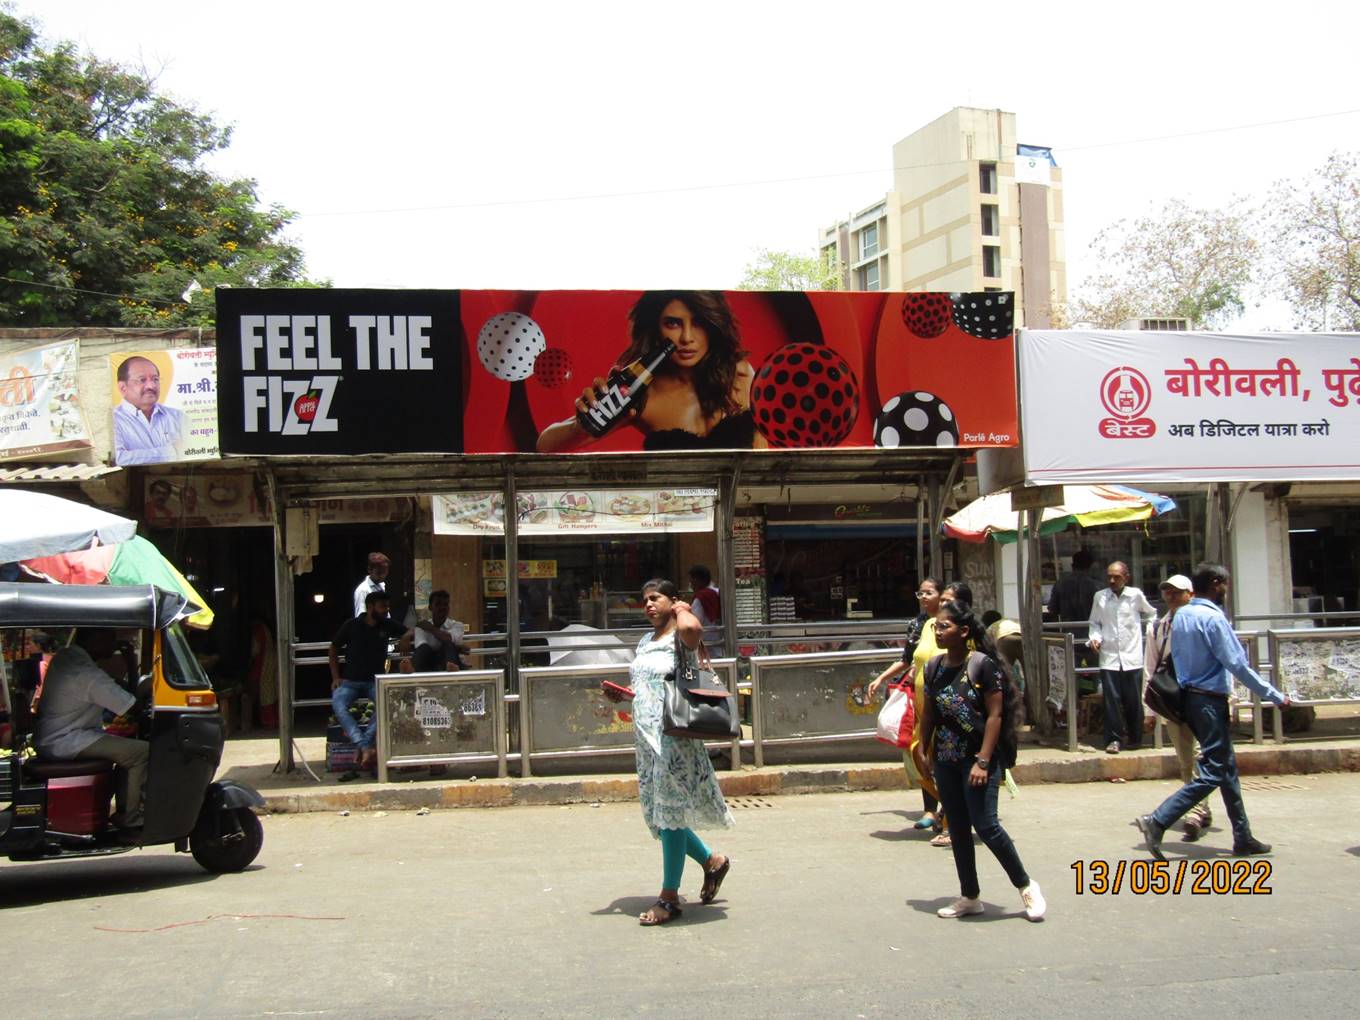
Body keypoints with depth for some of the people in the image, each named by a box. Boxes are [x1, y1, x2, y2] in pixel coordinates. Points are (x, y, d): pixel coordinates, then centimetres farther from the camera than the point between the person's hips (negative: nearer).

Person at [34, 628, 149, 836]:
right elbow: (134, 706, -20)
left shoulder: (64, 657, 9)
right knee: (141, 752, -16)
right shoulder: (87, 674, -23)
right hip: (64, 744, -11)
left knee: (127, 746, 17)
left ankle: (124, 813, 14)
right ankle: (130, 821, -9)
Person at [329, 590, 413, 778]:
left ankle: (362, 746, -36)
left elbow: (412, 632, 19)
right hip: (350, 681, -1)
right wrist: (335, 677, 2)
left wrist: (406, 637, -6)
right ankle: (367, 749, -43)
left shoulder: (388, 625, 7)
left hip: (375, 681, 1)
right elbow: (334, 649, 12)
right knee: (338, 704, -33)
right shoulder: (351, 626, 1)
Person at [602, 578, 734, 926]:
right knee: (657, 812, 13)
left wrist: (682, 609, -14)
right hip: (646, 734, 9)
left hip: (673, 733, -9)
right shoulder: (644, 642, 17)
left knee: (670, 809, -5)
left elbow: (691, 628, -36)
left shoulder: (680, 636, -9)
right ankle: (712, 861, 32)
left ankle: (669, 897, 3)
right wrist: (622, 695, 9)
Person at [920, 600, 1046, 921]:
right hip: (946, 761, 6)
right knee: (958, 830, 10)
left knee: (986, 826, -10)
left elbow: (995, 715, -13)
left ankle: (1026, 886, 8)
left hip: (977, 758, -6)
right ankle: (970, 897, 21)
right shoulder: (933, 667, 5)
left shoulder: (983, 665, -12)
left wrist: (983, 761, -18)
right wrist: (926, 752, 10)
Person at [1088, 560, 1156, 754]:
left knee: (1134, 700, 5)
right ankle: (1114, 739, 5)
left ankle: (1134, 738, 20)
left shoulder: (1136, 595, 1)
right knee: (1112, 699, -4)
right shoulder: (1100, 597, 2)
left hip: (1132, 657, 0)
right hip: (1109, 657, 0)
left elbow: (1151, 614, 20)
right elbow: (1095, 623, 12)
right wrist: (1095, 637, -6)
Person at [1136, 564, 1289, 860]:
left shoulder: (1180, 615, 8)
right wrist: (1275, 696, -12)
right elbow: (1238, 665, -18)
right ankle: (1157, 822, -15)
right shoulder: (1213, 618, -17)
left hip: (1189, 697, 9)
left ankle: (1243, 838, 21)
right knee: (1212, 773, -7)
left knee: (1226, 768, 15)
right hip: (1210, 700, -9)